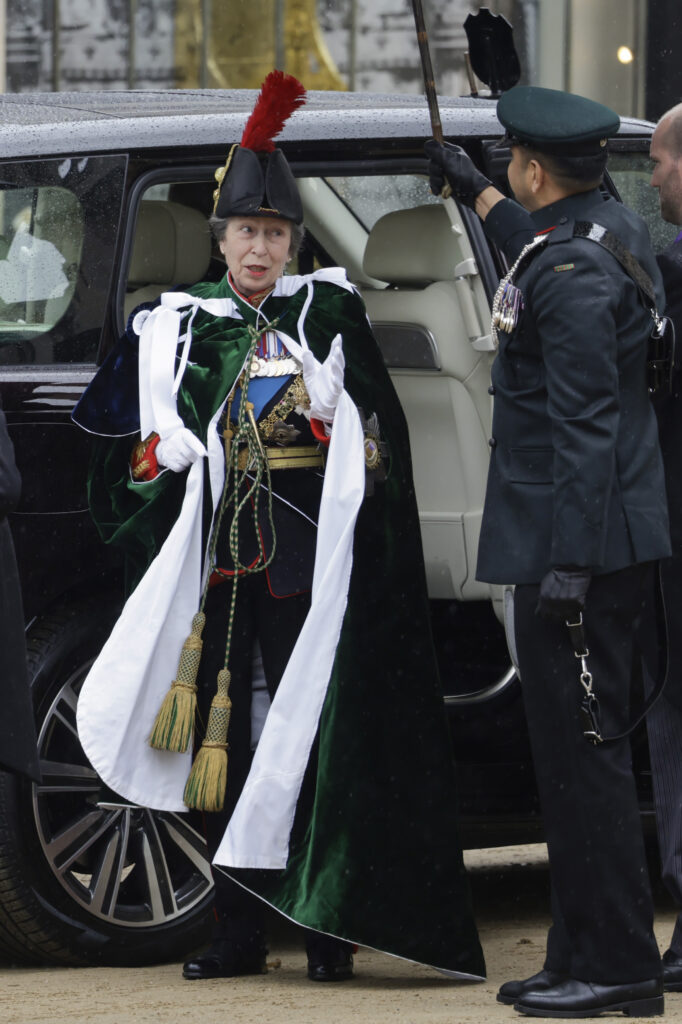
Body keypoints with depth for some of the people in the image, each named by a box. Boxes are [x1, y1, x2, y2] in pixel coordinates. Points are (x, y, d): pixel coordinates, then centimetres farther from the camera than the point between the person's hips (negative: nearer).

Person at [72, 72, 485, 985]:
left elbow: (374, 437, 4)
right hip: (216, 549, 3)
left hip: (307, 553, -3)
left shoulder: (327, 310, 4)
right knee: (225, 727, 4)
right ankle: (239, 932, 10)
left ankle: (327, 927, -3)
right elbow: (134, 441, 15)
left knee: (310, 726, -7)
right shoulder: (175, 326, 10)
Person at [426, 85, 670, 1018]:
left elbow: (585, 430, -23)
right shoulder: (614, 230, 11)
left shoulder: (571, 279, -19)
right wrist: (475, 192, 52)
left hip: (574, 545, -10)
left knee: (583, 749, -7)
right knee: (575, 753, 14)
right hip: (596, 543, 10)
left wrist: (568, 562, -24)